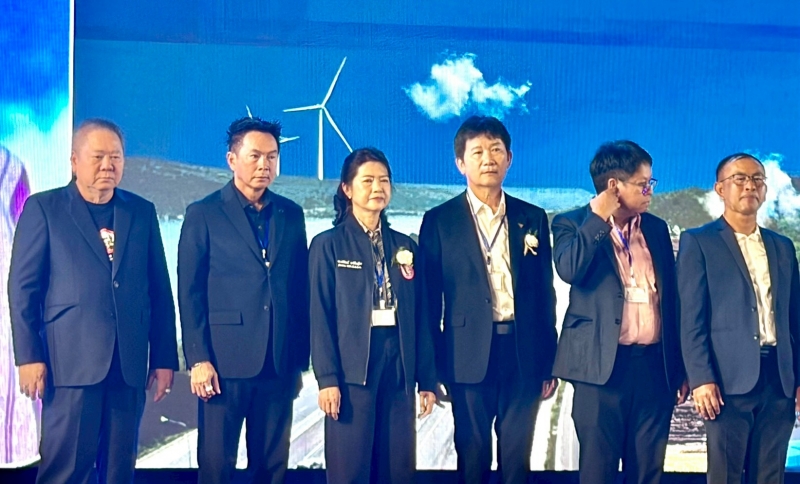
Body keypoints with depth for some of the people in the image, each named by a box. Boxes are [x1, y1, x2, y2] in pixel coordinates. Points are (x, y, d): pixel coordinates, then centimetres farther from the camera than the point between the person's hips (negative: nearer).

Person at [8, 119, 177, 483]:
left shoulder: (142, 212, 12)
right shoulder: (43, 208, 3)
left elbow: (160, 290, 12)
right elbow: (23, 287, 0)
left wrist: (164, 358, 8)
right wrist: (29, 356, -7)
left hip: (129, 362, 4)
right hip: (71, 361, -3)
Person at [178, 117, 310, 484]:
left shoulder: (291, 215, 11)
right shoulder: (204, 215, 0)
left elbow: (300, 290, 12)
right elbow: (190, 293, -3)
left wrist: (300, 359, 9)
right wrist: (198, 359, -10)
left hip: (280, 362, 4)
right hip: (225, 359, -3)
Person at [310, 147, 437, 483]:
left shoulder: (405, 247, 12)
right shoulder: (328, 245, 2)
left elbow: (420, 318, 11)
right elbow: (321, 316, -4)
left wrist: (427, 380, 7)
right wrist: (327, 378, -12)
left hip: (398, 369, 4)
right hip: (352, 370, -4)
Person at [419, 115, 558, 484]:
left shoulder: (532, 218, 9)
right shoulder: (439, 221, 1)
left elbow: (545, 293, 11)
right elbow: (429, 299, 1)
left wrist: (549, 362, 8)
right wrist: (432, 368, -2)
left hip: (523, 354, 2)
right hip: (470, 356, -2)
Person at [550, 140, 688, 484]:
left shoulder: (657, 229, 13)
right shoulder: (572, 224, 1)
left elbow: (671, 301, 16)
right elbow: (569, 270, -20)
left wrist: (680, 369, 14)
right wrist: (598, 218, -14)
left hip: (654, 366, 4)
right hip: (604, 365, -4)